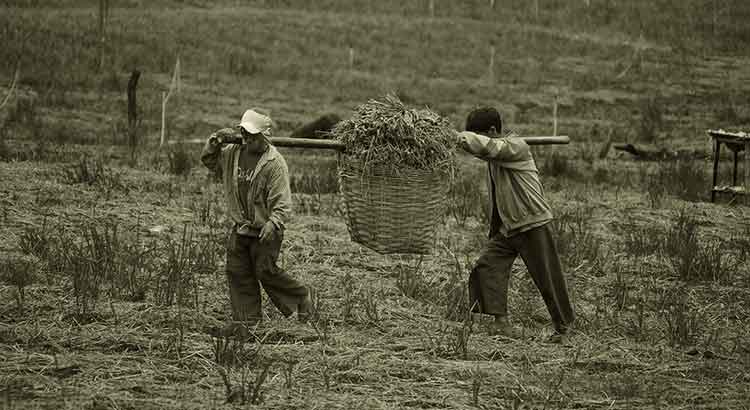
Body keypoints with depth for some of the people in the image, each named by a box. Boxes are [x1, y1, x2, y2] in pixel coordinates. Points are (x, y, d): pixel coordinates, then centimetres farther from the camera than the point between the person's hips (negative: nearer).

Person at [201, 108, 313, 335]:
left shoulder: (274, 163, -17)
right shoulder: (233, 153, 2)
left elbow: (282, 200, -18)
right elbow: (208, 160, 19)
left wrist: (273, 223, -31)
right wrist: (216, 140, 0)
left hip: (264, 231, -6)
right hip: (240, 228, 6)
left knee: (266, 272, -3)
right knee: (237, 273, 5)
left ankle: (301, 296, 21)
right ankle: (244, 320, 13)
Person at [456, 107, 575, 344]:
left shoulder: (516, 146, -15)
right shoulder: (495, 153, 12)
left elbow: (486, 146, -29)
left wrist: (466, 137, -15)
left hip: (532, 225, -8)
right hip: (506, 227, 8)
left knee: (548, 279, -1)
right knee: (488, 267, -9)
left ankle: (563, 327, 15)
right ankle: (502, 323, -11)